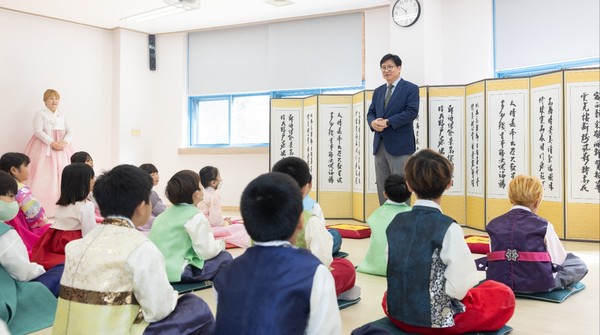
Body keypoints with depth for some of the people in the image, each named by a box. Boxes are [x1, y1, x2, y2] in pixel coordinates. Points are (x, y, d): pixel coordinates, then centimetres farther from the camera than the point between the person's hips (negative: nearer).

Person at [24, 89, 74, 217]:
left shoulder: (62, 114, 14)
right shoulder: (40, 113, -1)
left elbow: (69, 131, 8)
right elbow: (38, 131, -12)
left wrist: (64, 142, -13)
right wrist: (52, 143, -22)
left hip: (62, 146, 5)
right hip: (45, 146, -5)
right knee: (43, 175, -11)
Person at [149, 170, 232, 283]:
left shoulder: (166, 213, 12)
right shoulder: (196, 217, -11)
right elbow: (206, 252, -13)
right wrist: (220, 243, 8)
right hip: (175, 272, -8)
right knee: (225, 258, 4)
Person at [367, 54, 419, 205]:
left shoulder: (411, 88, 0)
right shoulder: (378, 91, 19)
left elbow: (411, 112, -12)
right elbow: (371, 112, 15)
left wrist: (387, 122, -19)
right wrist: (373, 122, -10)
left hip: (400, 145, -6)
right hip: (380, 145, 6)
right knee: (382, 187, 9)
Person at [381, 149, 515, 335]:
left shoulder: (395, 223, -4)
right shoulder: (448, 228, -20)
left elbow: (394, 272, 5)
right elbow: (458, 289, -19)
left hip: (396, 313, 4)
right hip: (438, 319, -3)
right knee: (504, 295, 14)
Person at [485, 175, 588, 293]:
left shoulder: (494, 225, 2)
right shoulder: (543, 226, -7)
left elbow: (493, 256, 4)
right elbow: (558, 259, 0)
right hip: (536, 284, -3)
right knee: (579, 265, 18)